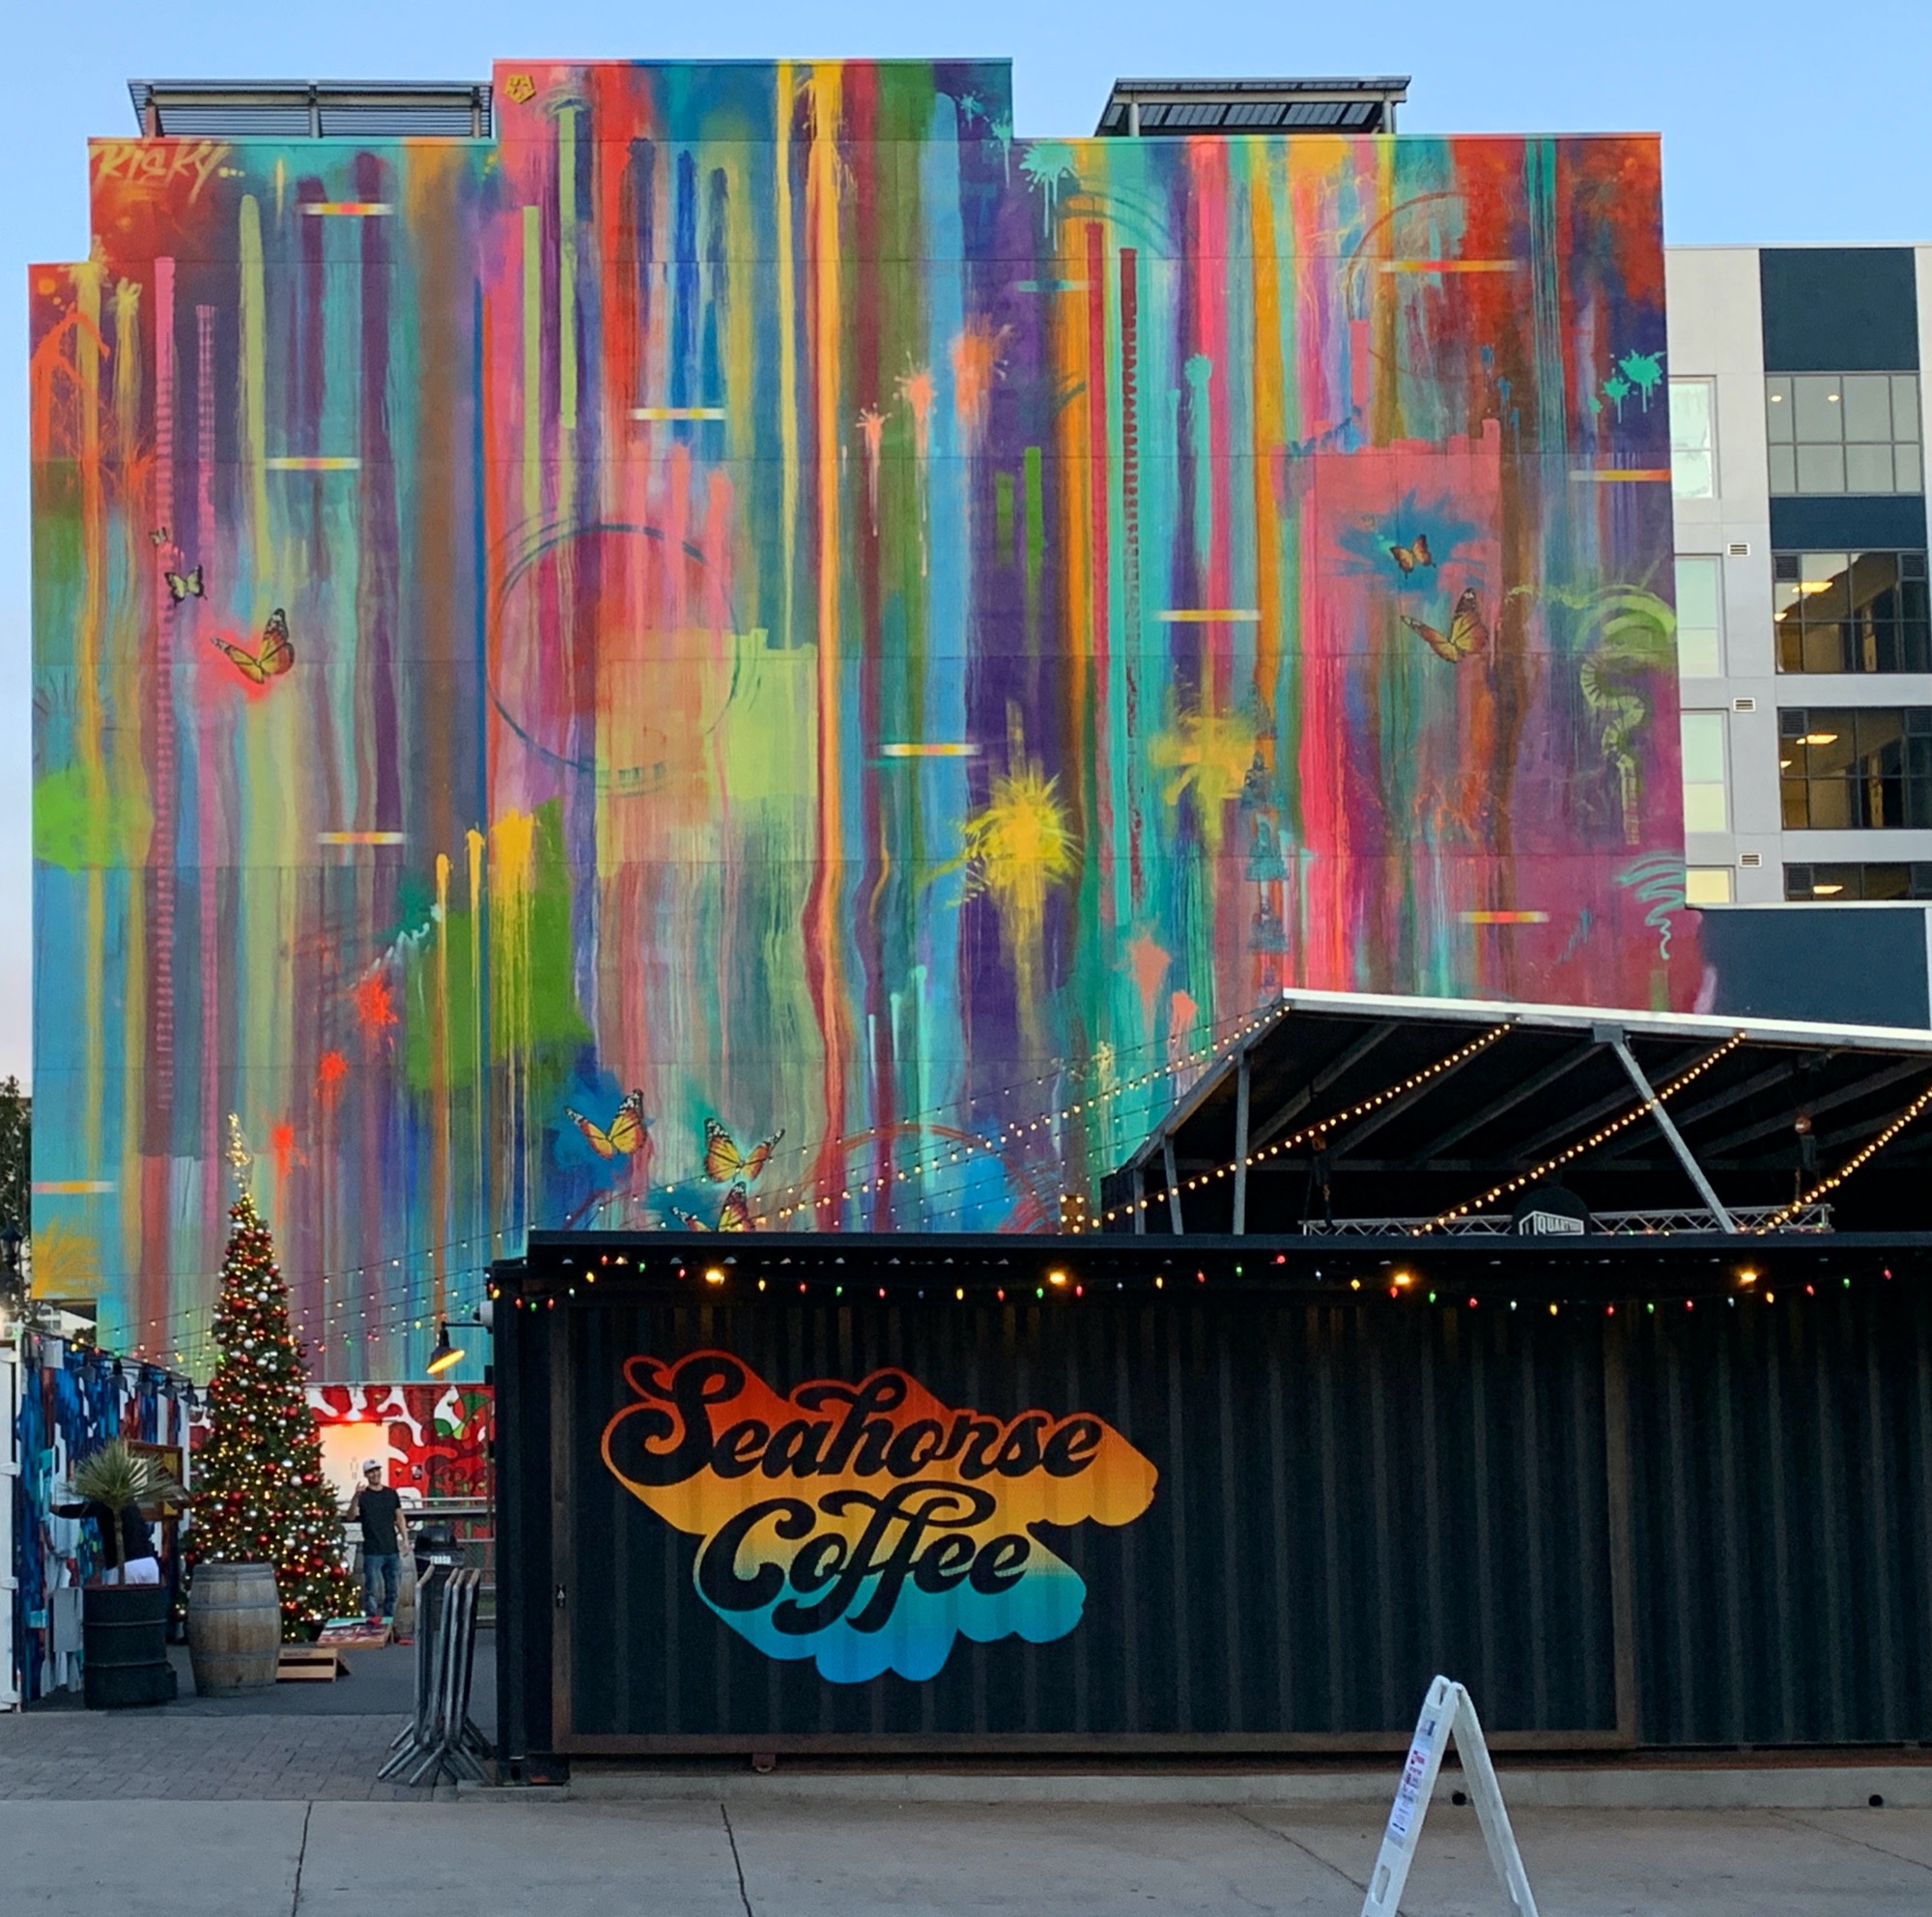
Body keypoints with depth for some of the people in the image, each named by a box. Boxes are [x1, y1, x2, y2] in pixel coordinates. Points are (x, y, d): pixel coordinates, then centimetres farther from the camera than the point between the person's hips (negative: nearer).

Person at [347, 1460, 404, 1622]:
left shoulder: (391, 1494, 9)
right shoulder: (363, 1495, -4)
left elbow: (399, 1518, 15)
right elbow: (351, 1517, -20)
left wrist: (405, 1540, 5)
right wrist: (356, 1497, -36)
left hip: (392, 1550, 4)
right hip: (373, 1552, -4)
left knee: (392, 1590, 11)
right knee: (371, 1590, -5)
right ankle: (372, 1622, -1)